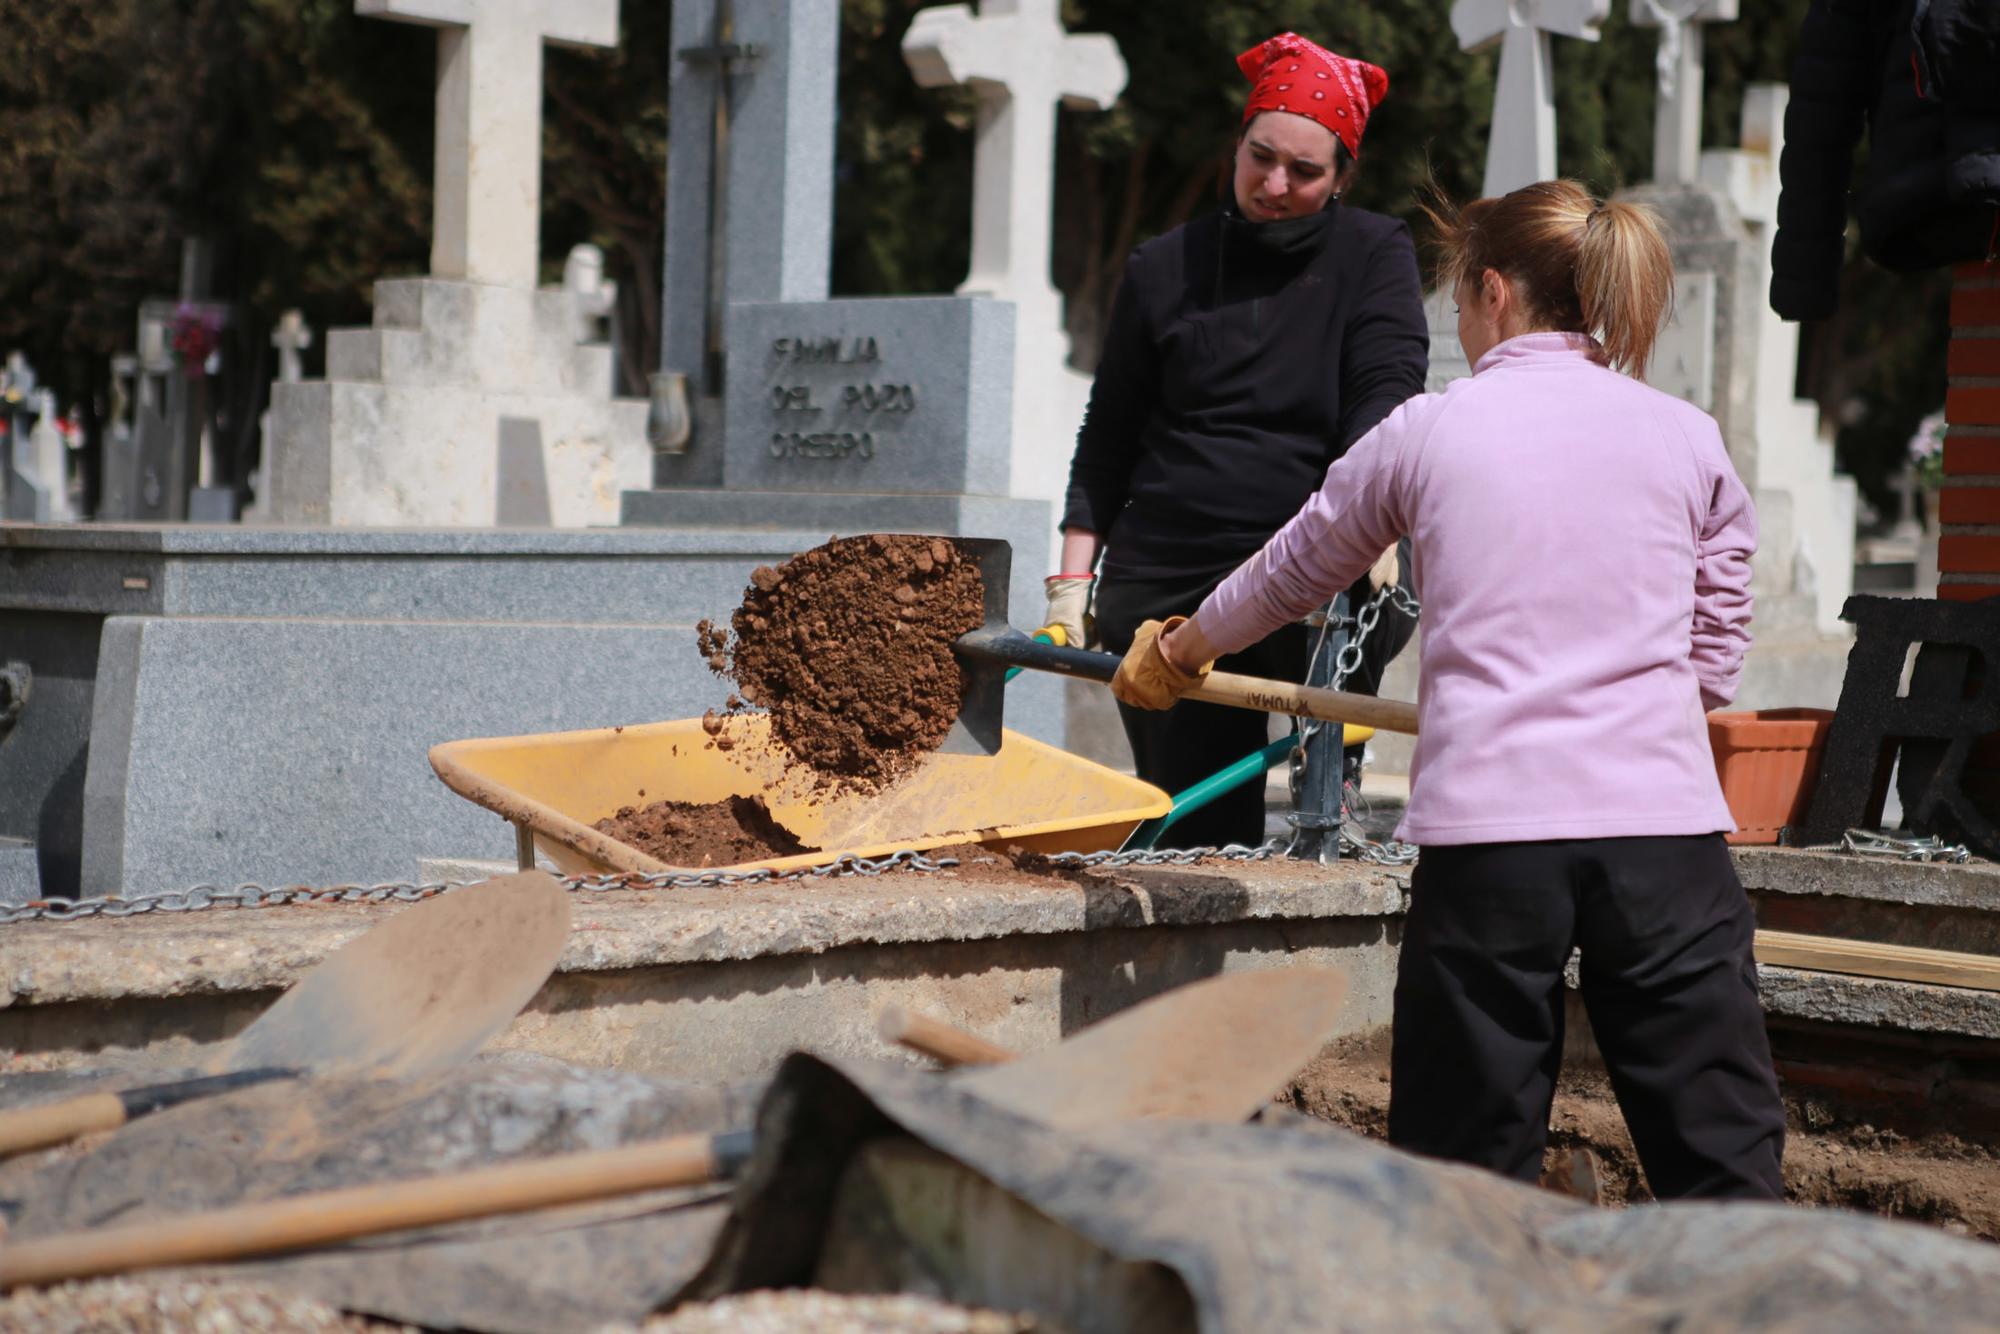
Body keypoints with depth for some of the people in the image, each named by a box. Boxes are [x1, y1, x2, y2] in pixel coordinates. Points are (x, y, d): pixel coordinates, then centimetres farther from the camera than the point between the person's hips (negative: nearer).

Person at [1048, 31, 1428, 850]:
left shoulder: (1373, 256, 5)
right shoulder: (1166, 269, 10)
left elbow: (1387, 392, -10)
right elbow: (1107, 439, 13)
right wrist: (1074, 577, 4)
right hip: (1166, 583, 0)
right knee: (1198, 835, -2)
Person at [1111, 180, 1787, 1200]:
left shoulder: (1426, 433, 8)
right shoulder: (1690, 439, 11)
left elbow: (1290, 574, 23)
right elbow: (1713, 662, 16)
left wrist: (1174, 651, 40)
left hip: (1485, 820, -1)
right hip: (1665, 819, 1)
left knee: (1470, 1165, 7)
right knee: (1722, 1163, 3)